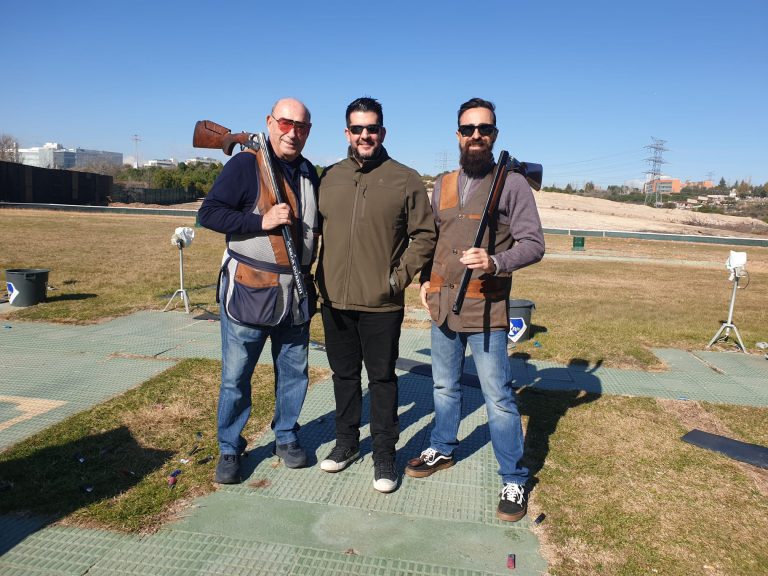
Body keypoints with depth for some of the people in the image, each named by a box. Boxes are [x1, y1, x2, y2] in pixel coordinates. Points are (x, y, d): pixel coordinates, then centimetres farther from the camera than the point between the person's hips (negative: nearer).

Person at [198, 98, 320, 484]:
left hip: (296, 293, 6)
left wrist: (308, 269, 9)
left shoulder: (309, 173, 12)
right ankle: (229, 449, 23)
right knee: (235, 377, 4)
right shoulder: (246, 165, -6)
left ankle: (286, 437, 32)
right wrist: (262, 221, -19)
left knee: (294, 372, 13)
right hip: (249, 291, -5)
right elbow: (208, 213, -11)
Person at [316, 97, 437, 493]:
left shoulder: (405, 180, -3)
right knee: (344, 374, 16)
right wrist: (319, 281, 6)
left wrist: (401, 276, -8)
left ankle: (384, 453, 22)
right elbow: (315, 229, 13)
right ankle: (346, 442, 34)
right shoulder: (330, 177, 7)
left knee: (382, 378, 7)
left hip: (381, 304, -3)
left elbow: (425, 235, 0)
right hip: (334, 300, 4)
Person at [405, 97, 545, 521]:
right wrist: (424, 279, 6)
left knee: (498, 397, 1)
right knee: (444, 387, 19)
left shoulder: (512, 183, -3)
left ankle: (513, 480, 17)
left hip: (486, 309, -5)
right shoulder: (442, 185, 12)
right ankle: (442, 450, 40)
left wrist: (495, 262, -24)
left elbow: (533, 243, -7)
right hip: (442, 305, 5)